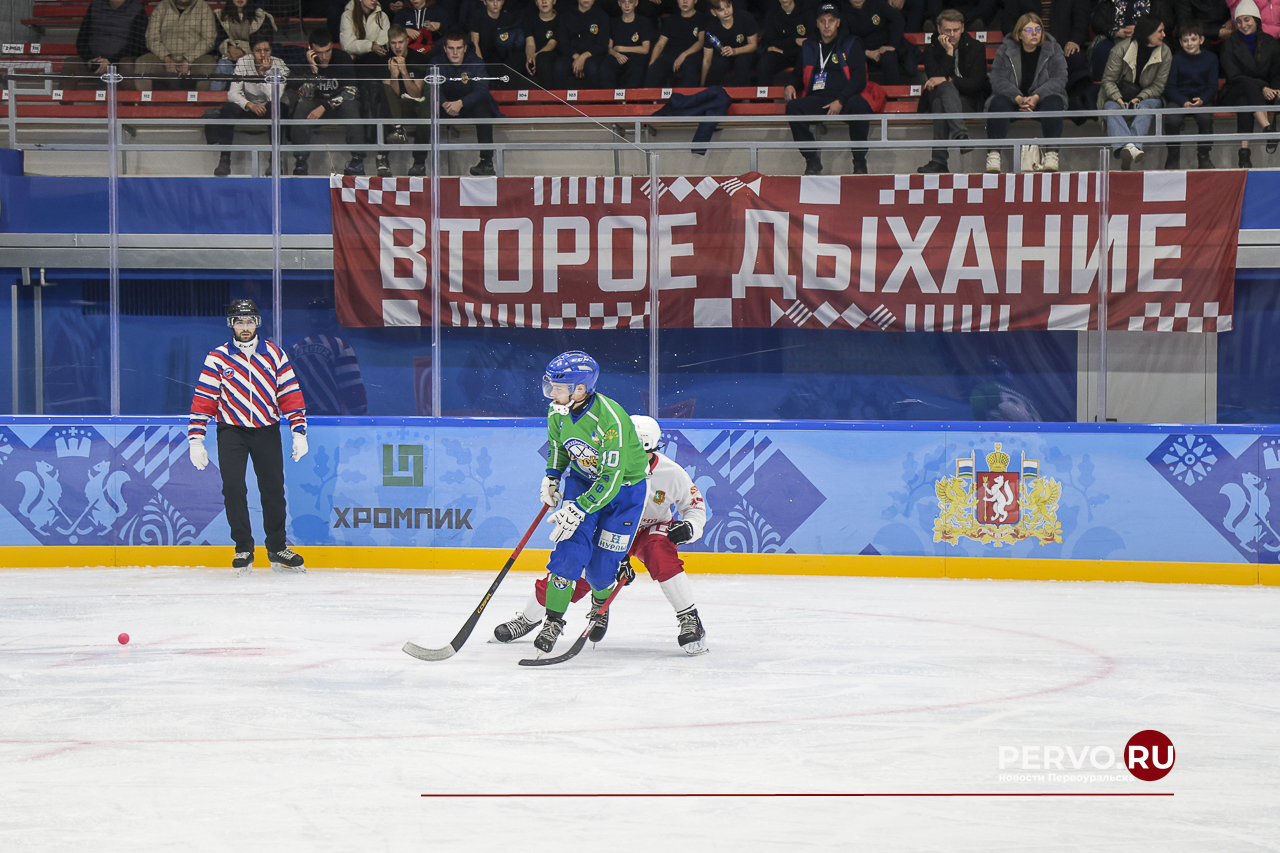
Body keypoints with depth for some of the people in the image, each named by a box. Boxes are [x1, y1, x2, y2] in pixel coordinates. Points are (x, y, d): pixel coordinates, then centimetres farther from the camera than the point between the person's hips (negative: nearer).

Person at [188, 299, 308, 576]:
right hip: (232, 430, -1)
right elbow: (204, 399, -4)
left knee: (273, 489, 4)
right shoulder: (218, 358, -1)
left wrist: (299, 431, -3)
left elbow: (290, 395, 4)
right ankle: (243, 550, -2)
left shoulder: (274, 355, 3)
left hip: (267, 429, 1)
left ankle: (277, 549, 18)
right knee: (233, 487, -12)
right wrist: (195, 439, -10)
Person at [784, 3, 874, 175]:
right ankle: (812, 160, -22)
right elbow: (800, 76, 29)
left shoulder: (851, 44, 11)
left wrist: (840, 101, -13)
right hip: (816, 99, 3)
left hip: (845, 98, -3)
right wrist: (792, 86, 4)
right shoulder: (809, 46, 20)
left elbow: (859, 79, 2)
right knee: (793, 107, -28)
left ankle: (860, 161, -26)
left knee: (859, 105, -37)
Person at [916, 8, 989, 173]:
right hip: (938, 97, 1)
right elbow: (935, 78, -14)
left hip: (968, 102, -1)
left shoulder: (976, 47, 2)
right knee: (944, 88, -37)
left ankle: (939, 159, -49)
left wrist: (947, 79, -21)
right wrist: (949, 52, -18)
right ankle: (960, 135, -57)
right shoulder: (932, 50, 4)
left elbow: (976, 83, -9)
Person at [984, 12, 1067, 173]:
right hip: (1014, 99, 0)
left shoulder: (1053, 50, 2)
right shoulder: (1005, 50, 2)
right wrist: (1018, 99, -27)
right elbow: (998, 80, -10)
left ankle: (1052, 156, -38)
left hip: (1041, 99, 0)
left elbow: (1058, 80, -9)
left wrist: (1036, 97, -26)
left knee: (1053, 103, -32)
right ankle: (993, 156, -39)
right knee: (998, 103, -31)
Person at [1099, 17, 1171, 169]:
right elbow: (1108, 79, -8)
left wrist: (1139, 98, -21)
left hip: (1146, 97, 1)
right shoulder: (1122, 48, -10)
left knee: (1145, 107, -34)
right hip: (1118, 95, -1)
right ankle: (1125, 146, -63)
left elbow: (1158, 86, -4)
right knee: (1111, 108, -34)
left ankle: (1134, 146, -59)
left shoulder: (1165, 53, -4)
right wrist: (1117, 98, -26)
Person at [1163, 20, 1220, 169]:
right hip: (1179, 99, 0)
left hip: (1202, 100, 0)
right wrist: (1184, 102, -16)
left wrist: (1202, 100, -15)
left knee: (1205, 118, -33)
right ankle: (1173, 156, -9)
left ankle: (1204, 156, -13)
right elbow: (1170, 87, 1)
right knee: (1172, 120, -31)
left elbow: (1213, 87, 6)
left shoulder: (1210, 59, 8)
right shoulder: (1177, 59, 7)